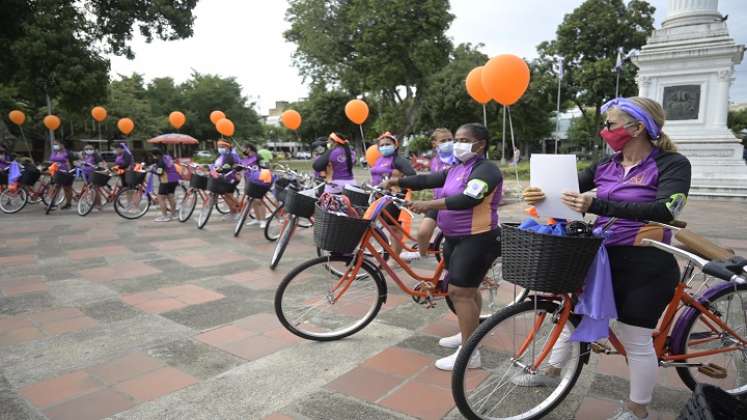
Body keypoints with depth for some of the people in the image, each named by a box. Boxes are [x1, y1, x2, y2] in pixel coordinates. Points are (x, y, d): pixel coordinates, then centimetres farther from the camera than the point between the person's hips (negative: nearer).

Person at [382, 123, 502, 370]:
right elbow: (427, 180, 8)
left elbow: (468, 199, -30)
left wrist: (430, 204, -37)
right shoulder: (457, 170, 13)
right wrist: (396, 181, 1)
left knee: (460, 293, -10)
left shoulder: (486, 169, -15)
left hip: (477, 240, -9)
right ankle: (468, 334, 36)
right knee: (467, 291, 20)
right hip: (455, 239, 9)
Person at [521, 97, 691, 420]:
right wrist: (538, 194, -25)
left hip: (646, 266, -6)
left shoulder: (672, 164, -12)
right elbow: (565, 188, -1)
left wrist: (596, 206, -41)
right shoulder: (606, 166, 5)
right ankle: (552, 371, 36)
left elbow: (665, 210, -29)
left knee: (635, 339, 5)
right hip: (601, 257, 6)